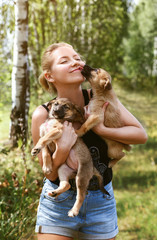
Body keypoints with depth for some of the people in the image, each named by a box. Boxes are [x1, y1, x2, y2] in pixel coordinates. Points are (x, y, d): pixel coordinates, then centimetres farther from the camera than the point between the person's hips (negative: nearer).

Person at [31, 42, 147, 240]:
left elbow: (141, 135, -10)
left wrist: (101, 129, -22)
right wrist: (62, 149, -29)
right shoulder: (43, 115, -15)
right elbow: (50, 174, -10)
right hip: (59, 204, -2)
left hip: (101, 203, 2)